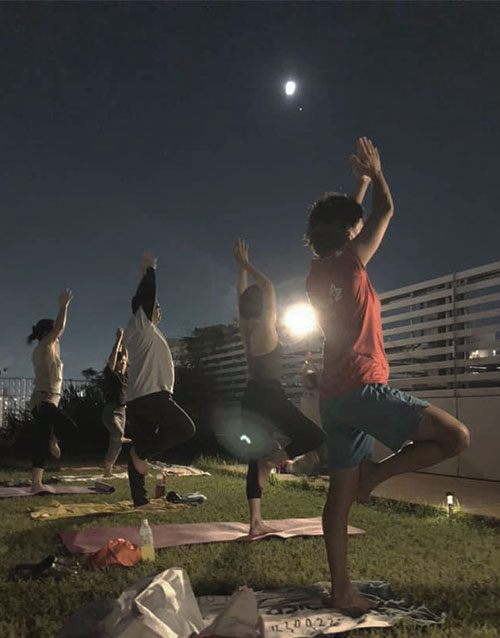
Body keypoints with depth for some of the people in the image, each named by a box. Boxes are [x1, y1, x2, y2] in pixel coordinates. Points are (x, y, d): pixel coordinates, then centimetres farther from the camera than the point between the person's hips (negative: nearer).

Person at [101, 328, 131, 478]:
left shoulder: (124, 375, 11)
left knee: (115, 443, 4)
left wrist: (123, 341, 13)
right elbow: (113, 355, -13)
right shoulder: (110, 374, -4)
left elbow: (126, 356, 16)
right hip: (111, 411, -6)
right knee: (118, 435, -36)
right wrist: (119, 338, -10)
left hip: (122, 411, 6)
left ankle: (108, 470, 8)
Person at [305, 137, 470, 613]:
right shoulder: (351, 261, -5)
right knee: (456, 436, -4)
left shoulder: (316, 274, 15)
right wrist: (374, 172, 24)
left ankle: (342, 591, 14)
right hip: (366, 388, -9)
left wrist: (360, 182, 38)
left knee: (340, 495, 9)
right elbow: (385, 212, 7)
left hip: (333, 396, 9)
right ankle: (372, 475, 1)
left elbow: (345, 221, 31)